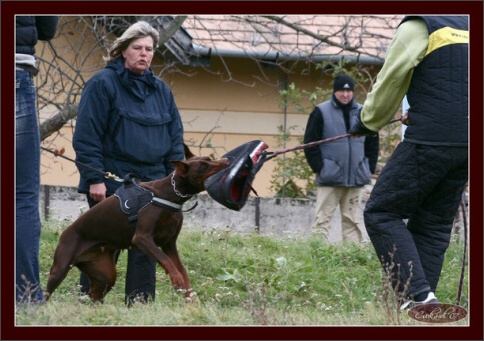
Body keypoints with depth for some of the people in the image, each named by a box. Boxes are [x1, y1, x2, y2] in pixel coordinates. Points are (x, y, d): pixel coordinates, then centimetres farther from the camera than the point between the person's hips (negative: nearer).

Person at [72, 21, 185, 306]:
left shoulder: (161, 90, 15)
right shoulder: (103, 84, -3)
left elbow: (175, 137, 17)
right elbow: (87, 136, -8)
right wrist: (94, 179, -14)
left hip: (151, 184, 5)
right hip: (111, 185, -5)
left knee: (146, 250, 2)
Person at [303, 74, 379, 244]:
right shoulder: (321, 112, -1)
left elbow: (373, 143, 16)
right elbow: (310, 142, -2)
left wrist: (369, 168, 7)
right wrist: (319, 167, -8)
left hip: (356, 178, 4)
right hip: (329, 178, -4)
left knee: (353, 220, 6)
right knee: (323, 219, -6)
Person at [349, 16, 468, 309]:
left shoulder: (418, 27, -2)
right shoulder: (467, 28, 19)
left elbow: (390, 80, 2)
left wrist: (368, 122, 18)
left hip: (431, 140, -7)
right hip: (466, 143, 7)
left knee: (381, 214, -1)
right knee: (434, 226, 13)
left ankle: (417, 294, -14)